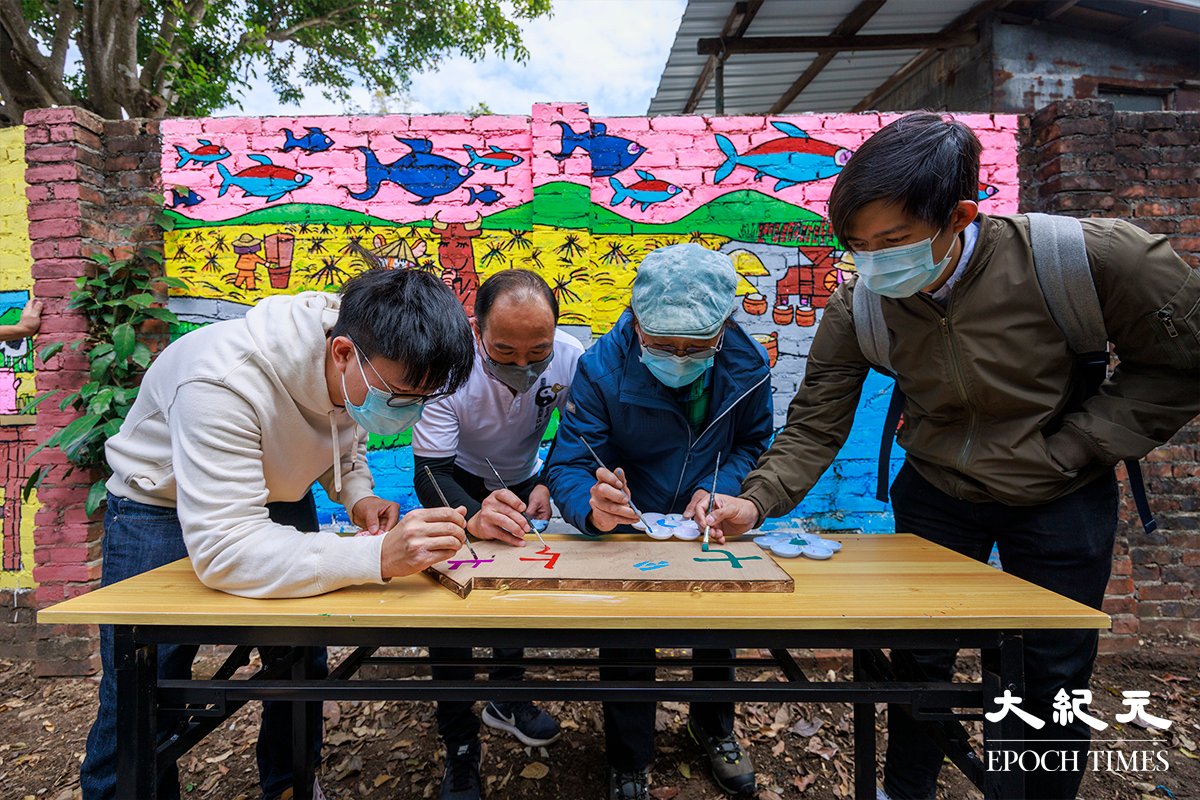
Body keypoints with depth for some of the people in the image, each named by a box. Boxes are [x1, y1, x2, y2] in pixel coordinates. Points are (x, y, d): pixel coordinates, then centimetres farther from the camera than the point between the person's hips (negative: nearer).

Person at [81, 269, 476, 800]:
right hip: (163, 509, -4)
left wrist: (358, 495, -18)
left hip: (277, 496, 5)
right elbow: (223, 550, -44)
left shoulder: (380, 371, -19)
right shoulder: (227, 382, -41)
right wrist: (379, 557, -54)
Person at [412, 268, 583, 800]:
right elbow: (431, 473, -34)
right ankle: (459, 747, 8)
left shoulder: (571, 360, -28)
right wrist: (472, 518, -55)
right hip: (458, 484, -2)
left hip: (521, 480, 3)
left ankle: (506, 700, 31)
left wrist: (548, 486, -31)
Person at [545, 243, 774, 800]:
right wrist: (593, 509, -49)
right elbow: (568, 467, -26)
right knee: (626, 641, -10)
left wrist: (718, 489, -19)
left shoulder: (747, 364, -16)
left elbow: (753, 444, 0)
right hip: (626, 533, -3)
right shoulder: (601, 368, -26)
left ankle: (713, 728, 43)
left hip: (708, 528, 3)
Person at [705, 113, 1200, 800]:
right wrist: (757, 501, -31)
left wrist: (1067, 450, -16)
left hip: (1060, 501, -1)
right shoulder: (857, 306, -20)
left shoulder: (1088, 257, -26)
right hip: (936, 494, 2)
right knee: (921, 656, 12)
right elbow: (815, 426, -15)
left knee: (1054, 676, 10)